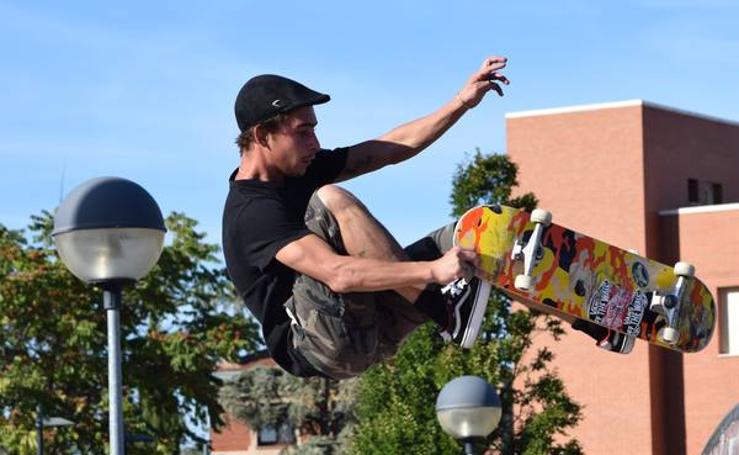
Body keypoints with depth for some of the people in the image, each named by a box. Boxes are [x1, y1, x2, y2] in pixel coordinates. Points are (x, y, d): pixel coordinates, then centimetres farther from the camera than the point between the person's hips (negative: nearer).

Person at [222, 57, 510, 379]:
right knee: (331, 203, -28)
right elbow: (338, 275, -30)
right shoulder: (252, 212, -17)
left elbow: (392, 149, 14)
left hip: (366, 327, 10)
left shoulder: (298, 170, 13)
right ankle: (445, 312, -25)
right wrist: (433, 270, -36)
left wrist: (463, 102, 6)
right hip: (321, 346, -10)